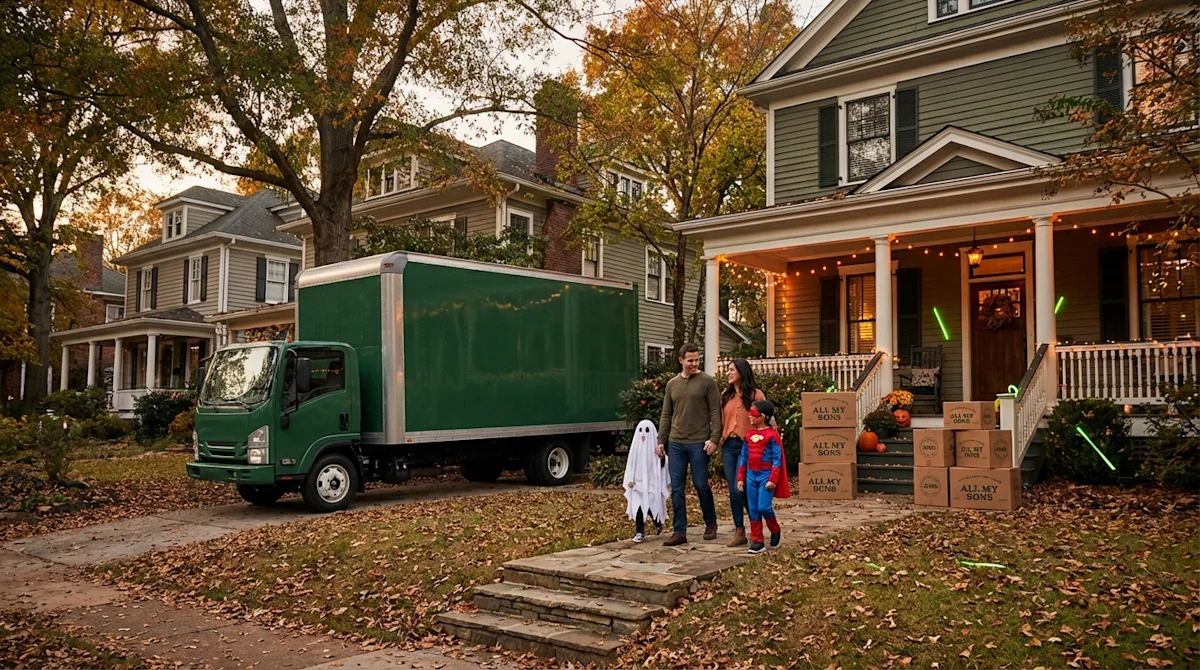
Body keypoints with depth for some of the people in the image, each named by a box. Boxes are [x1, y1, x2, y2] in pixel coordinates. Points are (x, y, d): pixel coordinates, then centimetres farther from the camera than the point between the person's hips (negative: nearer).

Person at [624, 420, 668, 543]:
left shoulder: (656, 447, -2)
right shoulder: (635, 447, 4)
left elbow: (662, 464, -2)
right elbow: (631, 464, 6)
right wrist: (630, 480, -3)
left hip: (652, 482, -2)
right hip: (638, 482, 2)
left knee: (651, 507, -6)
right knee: (638, 506, -6)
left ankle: (658, 522, 24)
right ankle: (640, 532, 2)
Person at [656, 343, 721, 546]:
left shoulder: (708, 382, -1)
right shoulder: (672, 384, 12)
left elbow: (715, 413, -5)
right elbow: (666, 415, 14)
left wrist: (714, 439, -14)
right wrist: (661, 441, 9)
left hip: (699, 444, -4)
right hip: (675, 443, 4)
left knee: (701, 485, 3)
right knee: (676, 488, 2)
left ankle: (710, 523, 25)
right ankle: (679, 531, 8)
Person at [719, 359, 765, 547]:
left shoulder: (755, 394, -3)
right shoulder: (726, 395, 12)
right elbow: (721, 420, 13)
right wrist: (720, 439, 2)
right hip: (728, 446, 5)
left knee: (740, 488, -11)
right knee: (733, 491, 6)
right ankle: (739, 532, 14)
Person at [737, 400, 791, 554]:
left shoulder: (772, 435, -9)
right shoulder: (749, 434, 9)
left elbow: (777, 459, -10)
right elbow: (744, 457, 13)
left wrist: (772, 480, -15)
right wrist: (741, 478, 11)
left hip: (765, 476, -6)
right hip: (751, 475, 6)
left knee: (763, 507, -12)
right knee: (753, 510, 6)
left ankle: (775, 531, 16)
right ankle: (757, 541, 13)